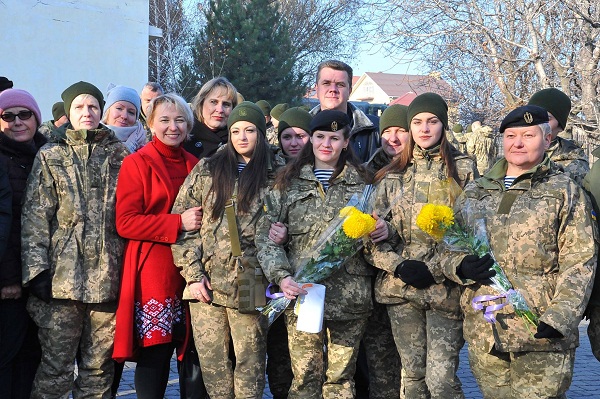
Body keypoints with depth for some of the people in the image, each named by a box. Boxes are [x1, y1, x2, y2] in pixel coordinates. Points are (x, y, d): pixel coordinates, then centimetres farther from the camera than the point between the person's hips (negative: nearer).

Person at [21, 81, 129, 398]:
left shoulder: (119, 155, 12)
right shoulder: (50, 157, 8)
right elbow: (34, 217, 1)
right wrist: (36, 270, -8)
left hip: (107, 278, 2)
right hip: (61, 278, -2)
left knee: (99, 370, 7)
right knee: (56, 371, -1)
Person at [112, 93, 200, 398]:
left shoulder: (195, 165, 14)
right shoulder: (137, 163, -1)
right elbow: (125, 222, -9)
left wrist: (200, 220, 5)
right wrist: (178, 223, -16)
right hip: (153, 269, -5)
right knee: (155, 352, -7)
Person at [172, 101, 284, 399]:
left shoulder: (278, 173, 6)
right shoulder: (206, 170, 8)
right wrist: (193, 273, -2)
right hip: (206, 283, 1)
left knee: (250, 363, 3)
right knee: (211, 362, 5)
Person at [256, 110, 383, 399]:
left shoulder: (361, 182, 11)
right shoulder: (289, 181, 8)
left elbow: (370, 234, 20)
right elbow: (266, 236, 3)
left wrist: (381, 231, -4)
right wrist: (280, 276, -12)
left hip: (350, 296, 1)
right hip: (301, 293, -1)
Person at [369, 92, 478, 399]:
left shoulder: (462, 169, 4)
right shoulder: (393, 174, 12)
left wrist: (435, 269, -12)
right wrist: (399, 265, -9)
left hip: (445, 289, -3)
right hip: (400, 288, 3)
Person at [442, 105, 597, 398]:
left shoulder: (565, 192, 2)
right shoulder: (476, 191, 13)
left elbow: (578, 265, -4)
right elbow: (448, 248, 16)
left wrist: (560, 319, -17)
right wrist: (461, 267, -7)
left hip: (540, 334, -4)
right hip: (483, 333, 4)